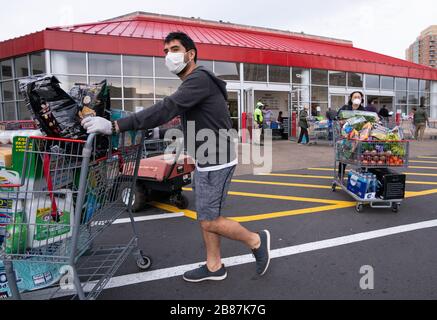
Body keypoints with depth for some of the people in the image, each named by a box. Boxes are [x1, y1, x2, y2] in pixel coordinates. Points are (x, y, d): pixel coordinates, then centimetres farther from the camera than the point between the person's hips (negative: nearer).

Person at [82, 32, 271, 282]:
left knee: (209, 221, -2)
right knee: (205, 216, 14)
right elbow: (172, 112, 13)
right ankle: (214, 267, 28)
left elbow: (166, 109, -31)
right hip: (204, 161, 10)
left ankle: (257, 241, 18)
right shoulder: (192, 83, 15)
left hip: (217, 162, -10)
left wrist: (115, 126, -35)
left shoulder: (199, 79, -19)